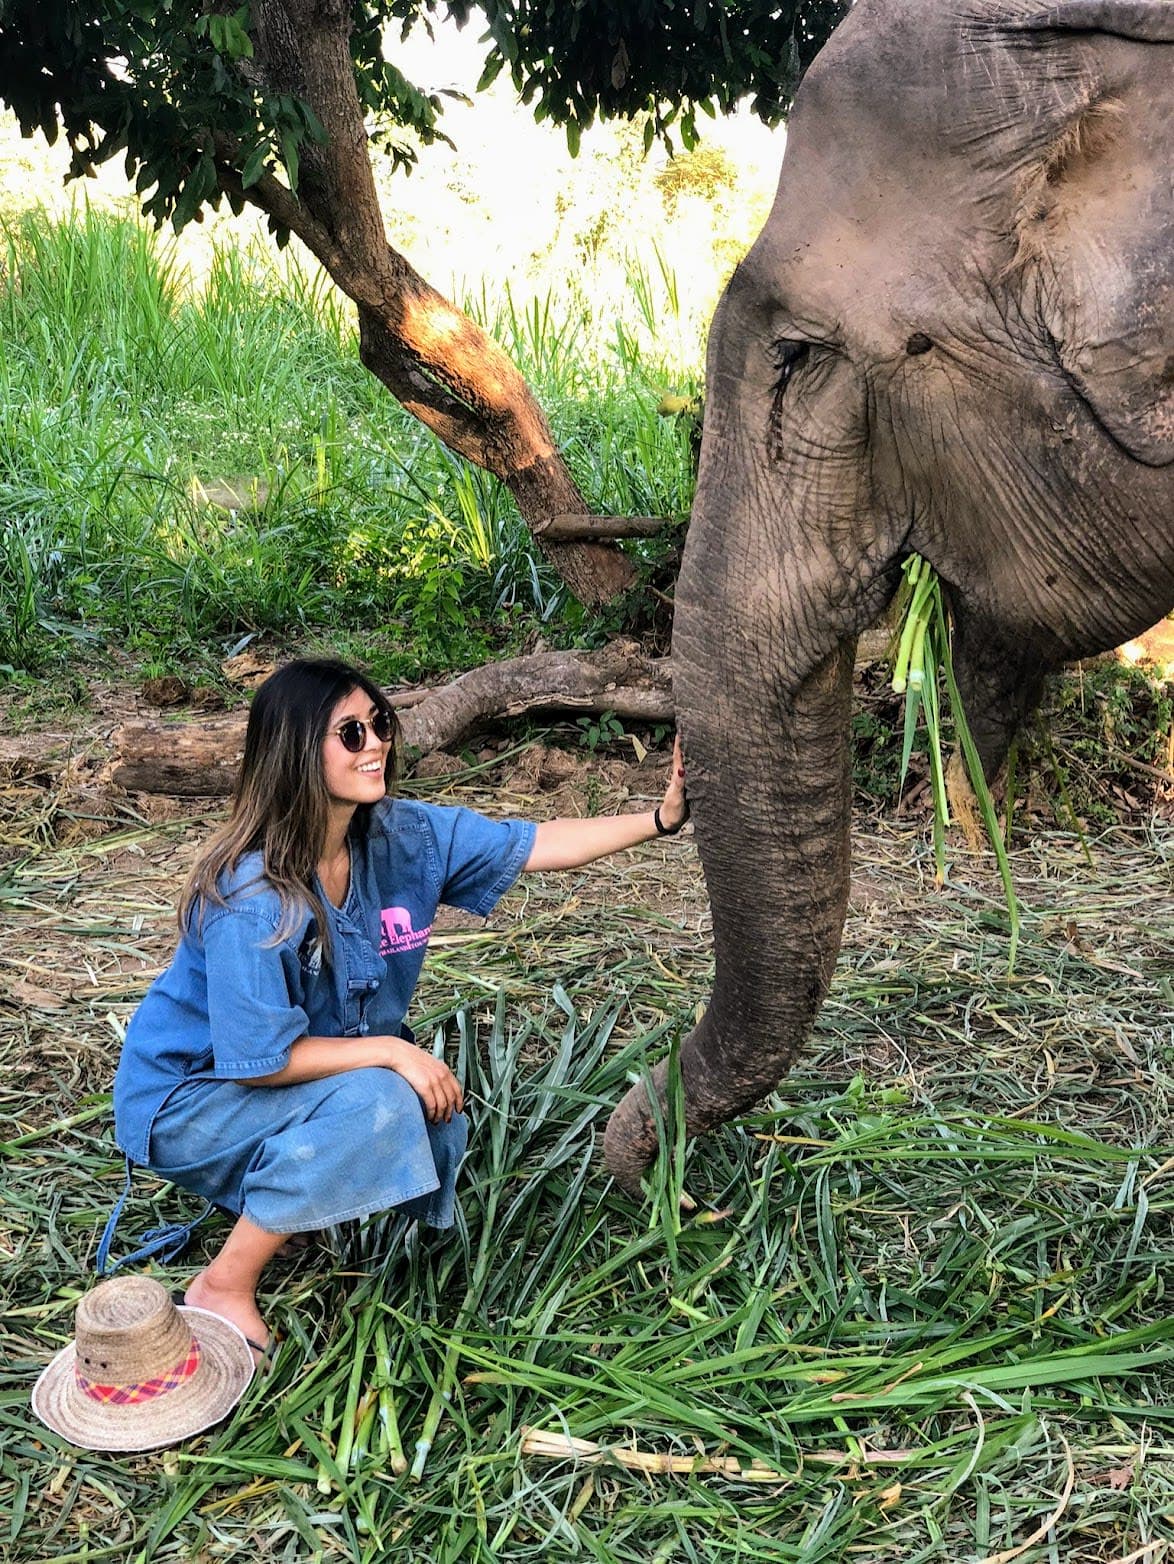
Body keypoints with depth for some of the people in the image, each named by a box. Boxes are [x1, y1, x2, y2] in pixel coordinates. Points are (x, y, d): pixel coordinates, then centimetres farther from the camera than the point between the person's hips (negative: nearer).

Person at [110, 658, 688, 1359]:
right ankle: (223, 1289, -13)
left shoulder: (404, 835, -11)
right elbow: (260, 1060, -28)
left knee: (438, 1133, -10)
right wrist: (391, 1051, -25)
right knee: (374, 1106, -30)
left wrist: (661, 818, -19)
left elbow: (537, 845, -9)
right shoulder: (251, 901, -32)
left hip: (303, 1069, 8)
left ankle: (266, 1201, 14)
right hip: (188, 1100, -8)